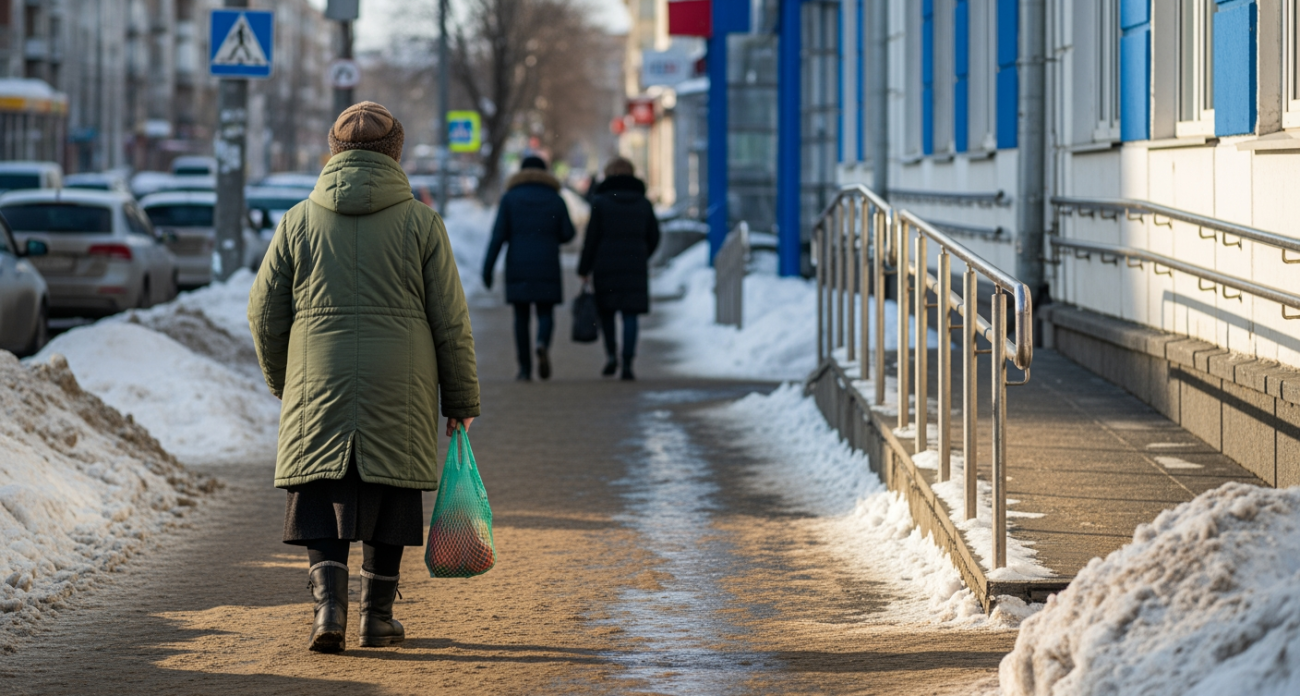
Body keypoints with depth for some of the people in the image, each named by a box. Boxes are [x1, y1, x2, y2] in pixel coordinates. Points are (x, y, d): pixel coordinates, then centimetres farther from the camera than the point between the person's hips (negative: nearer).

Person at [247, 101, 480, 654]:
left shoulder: (300, 221, 3)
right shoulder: (421, 222, 0)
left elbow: (265, 312, 6)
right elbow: (450, 321, -1)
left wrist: (282, 382, 21)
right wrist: (461, 400, 8)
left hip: (319, 387, 1)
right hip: (399, 395, 0)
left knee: (323, 500, 5)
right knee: (388, 498, 10)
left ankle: (329, 604, -13)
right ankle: (378, 616, 15)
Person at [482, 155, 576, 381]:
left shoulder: (510, 198, 1)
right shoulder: (555, 199, 4)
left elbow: (499, 235, -5)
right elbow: (568, 233, 2)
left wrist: (487, 268, -5)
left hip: (518, 267, 0)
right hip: (547, 267, 0)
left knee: (521, 316, 7)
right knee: (545, 313, 7)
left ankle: (525, 368, 5)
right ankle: (543, 344, -24)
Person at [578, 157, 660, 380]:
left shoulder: (600, 202, -2)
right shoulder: (643, 203, 7)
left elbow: (591, 238, -4)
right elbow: (653, 237, 10)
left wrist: (584, 270, 2)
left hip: (605, 264, -2)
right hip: (635, 267, 2)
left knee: (606, 311, 14)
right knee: (630, 315, 1)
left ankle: (611, 355, -1)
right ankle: (627, 365, -6)